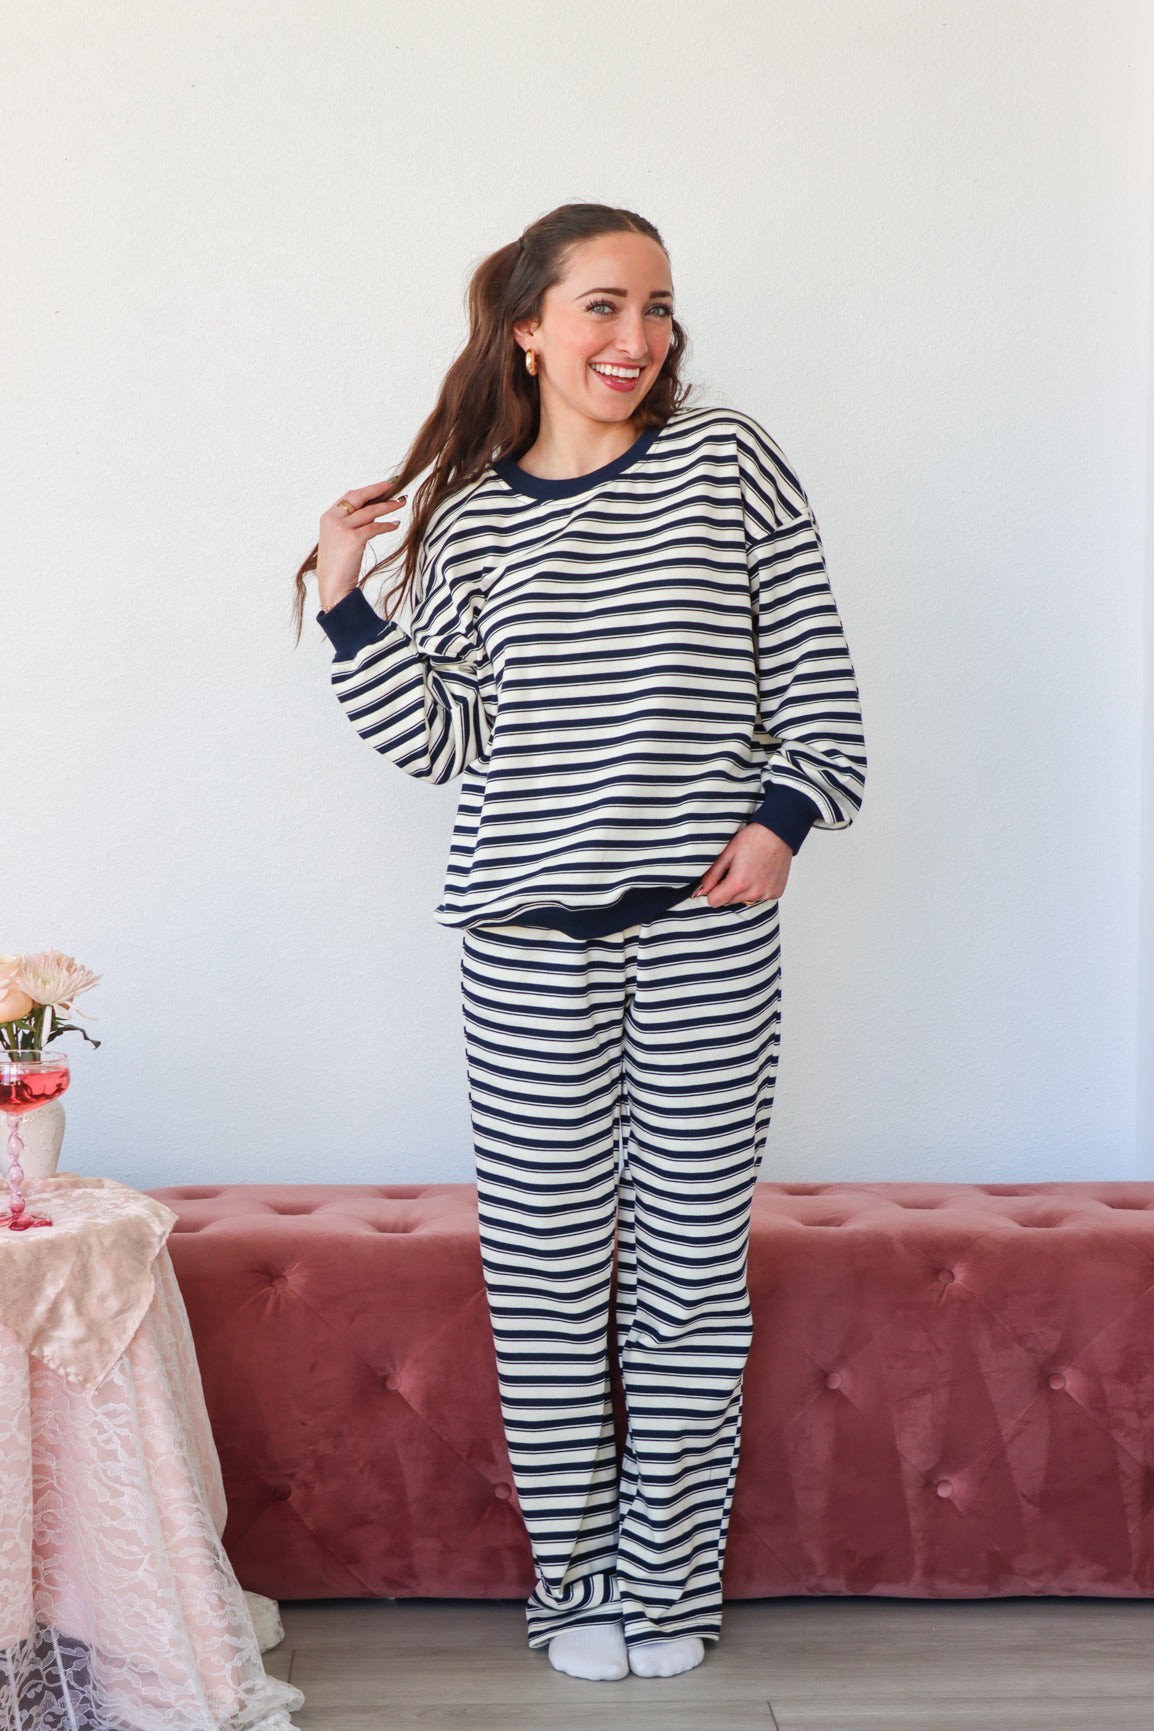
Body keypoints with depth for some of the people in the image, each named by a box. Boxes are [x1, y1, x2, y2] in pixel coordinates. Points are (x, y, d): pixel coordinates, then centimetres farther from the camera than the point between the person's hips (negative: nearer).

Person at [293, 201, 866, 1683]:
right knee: (545, 1266, 4)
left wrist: (785, 811, -7)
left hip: (707, 932, -1)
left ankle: (667, 1582, 21)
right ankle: (572, 1581, 21)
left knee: (690, 1260, 5)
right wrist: (347, 607, -2)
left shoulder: (727, 464, 4)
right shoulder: (468, 520, 8)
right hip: (530, 945, 1)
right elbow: (441, 740, 4)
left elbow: (810, 672, 4)